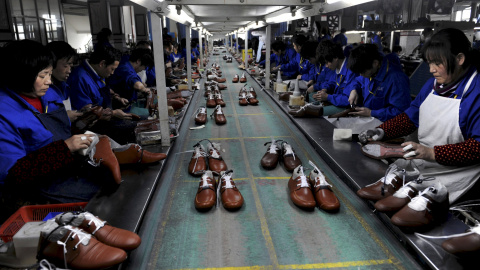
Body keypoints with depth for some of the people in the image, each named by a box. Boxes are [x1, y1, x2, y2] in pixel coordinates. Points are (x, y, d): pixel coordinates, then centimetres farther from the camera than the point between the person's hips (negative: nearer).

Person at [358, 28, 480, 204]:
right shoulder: (432, 84, 9)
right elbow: (410, 117, 13)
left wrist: (432, 153, -29)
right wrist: (382, 131, -4)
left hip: (454, 172, -7)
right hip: (419, 161, 7)